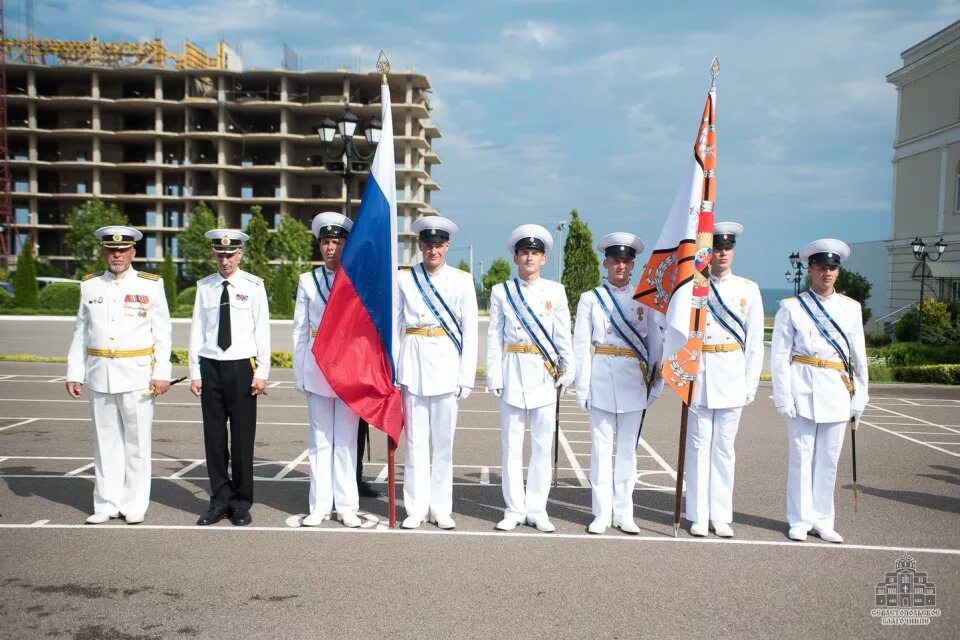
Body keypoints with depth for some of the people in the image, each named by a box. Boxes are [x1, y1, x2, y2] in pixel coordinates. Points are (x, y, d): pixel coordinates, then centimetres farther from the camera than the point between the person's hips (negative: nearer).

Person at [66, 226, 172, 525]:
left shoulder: (151, 285, 0)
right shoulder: (89, 286, 9)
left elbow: (162, 334, -2)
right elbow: (81, 333, 10)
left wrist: (162, 373, -8)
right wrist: (74, 374, 4)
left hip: (137, 376, -3)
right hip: (100, 375, 3)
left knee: (137, 441, 4)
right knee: (105, 441, 8)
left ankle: (135, 505, 14)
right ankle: (106, 504, 18)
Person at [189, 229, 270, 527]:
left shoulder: (253, 285, -1)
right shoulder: (205, 287, 7)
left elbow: (262, 330, -1)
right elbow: (197, 331, 8)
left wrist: (261, 372, -5)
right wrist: (195, 372, 3)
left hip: (242, 367, -2)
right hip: (210, 367, 3)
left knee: (243, 437, 2)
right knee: (214, 436, 7)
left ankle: (242, 504, 14)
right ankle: (220, 499, 19)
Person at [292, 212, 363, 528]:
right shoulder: (308, 280, 8)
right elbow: (300, 329, 8)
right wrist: (299, 372, 5)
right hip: (317, 364, 1)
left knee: (346, 439, 4)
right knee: (320, 439, 6)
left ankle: (347, 506, 13)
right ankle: (320, 505, 14)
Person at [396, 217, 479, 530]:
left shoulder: (462, 280, 3)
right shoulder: (404, 279, 5)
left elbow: (470, 332, 2)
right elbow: (393, 326, 6)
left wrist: (466, 377, -2)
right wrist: (392, 371, -1)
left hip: (447, 364, 0)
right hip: (413, 363, 1)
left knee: (443, 440, 5)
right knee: (415, 439, 5)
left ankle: (441, 509, 16)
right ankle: (416, 508, 14)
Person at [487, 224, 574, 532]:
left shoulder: (555, 291, 7)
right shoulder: (500, 292, 6)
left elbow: (563, 337, 5)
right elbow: (494, 338, 3)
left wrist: (567, 373, -2)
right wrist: (494, 377, -3)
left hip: (544, 374, 0)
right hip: (512, 374, 0)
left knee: (542, 445, 4)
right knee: (511, 446, 4)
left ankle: (537, 510, 14)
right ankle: (514, 509, 14)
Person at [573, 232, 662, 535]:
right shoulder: (590, 299, 4)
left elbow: (655, 345, 7)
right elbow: (581, 345, 1)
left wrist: (655, 385, 3)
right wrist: (582, 388, -4)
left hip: (633, 383, 1)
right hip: (601, 381, -1)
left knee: (628, 448, 8)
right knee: (601, 447, 3)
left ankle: (624, 513, 17)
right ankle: (602, 513, 12)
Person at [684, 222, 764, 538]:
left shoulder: (748, 289, 7)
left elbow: (754, 342, 7)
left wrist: (751, 384, 3)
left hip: (732, 378, 2)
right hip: (698, 375, -1)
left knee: (724, 447, 7)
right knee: (699, 446, 3)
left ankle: (721, 516, 16)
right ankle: (699, 516, 12)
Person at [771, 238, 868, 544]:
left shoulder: (851, 308, 9)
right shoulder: (792, 307, 0)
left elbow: (859, 355, 11)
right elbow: (780, 355, -2)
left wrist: (859, 397, 8)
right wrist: (783, 396, -8)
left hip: (837, 392, 3)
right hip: (803, 390, -3)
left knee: (829, 459, 8)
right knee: (801, 456, 1)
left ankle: (822, 520, 19)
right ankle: (800, 521, 12)